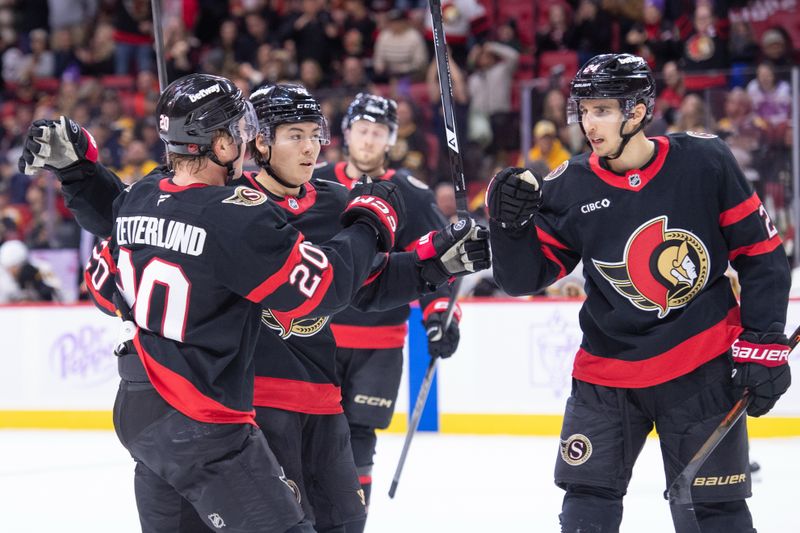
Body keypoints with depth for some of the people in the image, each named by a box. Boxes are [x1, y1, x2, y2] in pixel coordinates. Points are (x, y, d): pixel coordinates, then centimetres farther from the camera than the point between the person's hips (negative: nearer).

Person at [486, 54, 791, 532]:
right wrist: (511, 223, -19)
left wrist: (763, 342, -6)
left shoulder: (705, 161, -9)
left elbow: (761, 252, -2)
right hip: (608, 374, 2)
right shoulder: (568, 188, -5)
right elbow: (525, 277, 0)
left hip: (704, 369, -2)